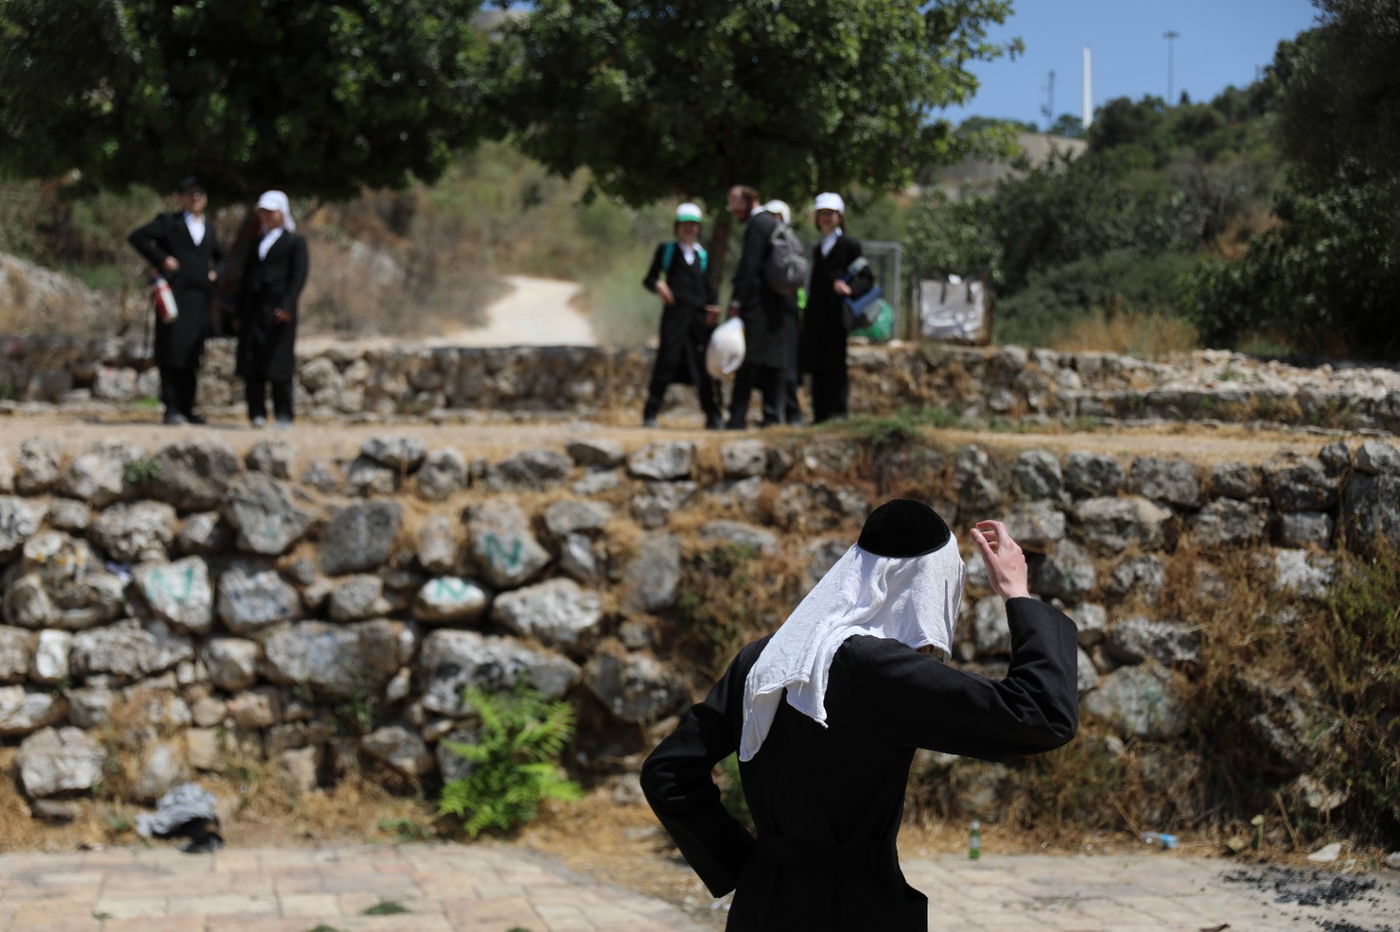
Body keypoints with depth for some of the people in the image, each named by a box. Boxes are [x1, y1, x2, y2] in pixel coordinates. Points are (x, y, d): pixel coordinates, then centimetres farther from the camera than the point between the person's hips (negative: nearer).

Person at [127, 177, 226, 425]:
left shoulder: (209, 228, 20)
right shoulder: (168, 222, 5)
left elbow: (220, 257, 34)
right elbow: (137, 237, -4)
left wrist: (215, 272, 13)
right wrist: (160, 258, -11)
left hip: (200, 297, 5)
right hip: (175, 293, -5)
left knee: (193, 356, 6)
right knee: (173, 350, -9)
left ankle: (186, 408, 11)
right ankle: (171, 408, -8)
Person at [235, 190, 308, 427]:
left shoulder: (295, 242, 7)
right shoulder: (256, 245, 23)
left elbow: (299, 276, -4)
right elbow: (245, 280, 21)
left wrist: (287, 306, -18)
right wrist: (240, 314, 12)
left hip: (279, 311, -5)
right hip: (253, 310, 5)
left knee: (279, 363, -7)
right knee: (251, 364, -2)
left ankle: (283, 414, -2)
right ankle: (257, 413, 1)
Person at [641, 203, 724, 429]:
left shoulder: (702, 255, 17)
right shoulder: (666, 250, 9)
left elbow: (707, 285, 18)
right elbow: (649, 279, 8)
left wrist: (714, 305, 0)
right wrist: (658, 286, -15)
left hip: (700, 316, 3)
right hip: (675, 314, -3)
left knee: (705, 364, -1)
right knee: (667, 362, -8)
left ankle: (713, 417, 4)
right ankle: (650, 415, -3)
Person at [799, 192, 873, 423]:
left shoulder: (849, 244, -1)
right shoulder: (818, 248, 20)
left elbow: (867, 278, -5)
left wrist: (850, 289, -24)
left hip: (837, 317, -7)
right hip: (816, 318, 7)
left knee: (836, 367, -8)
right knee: (817, 369, 5)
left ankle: (838, 413, -5)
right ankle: (820, 415, 9)